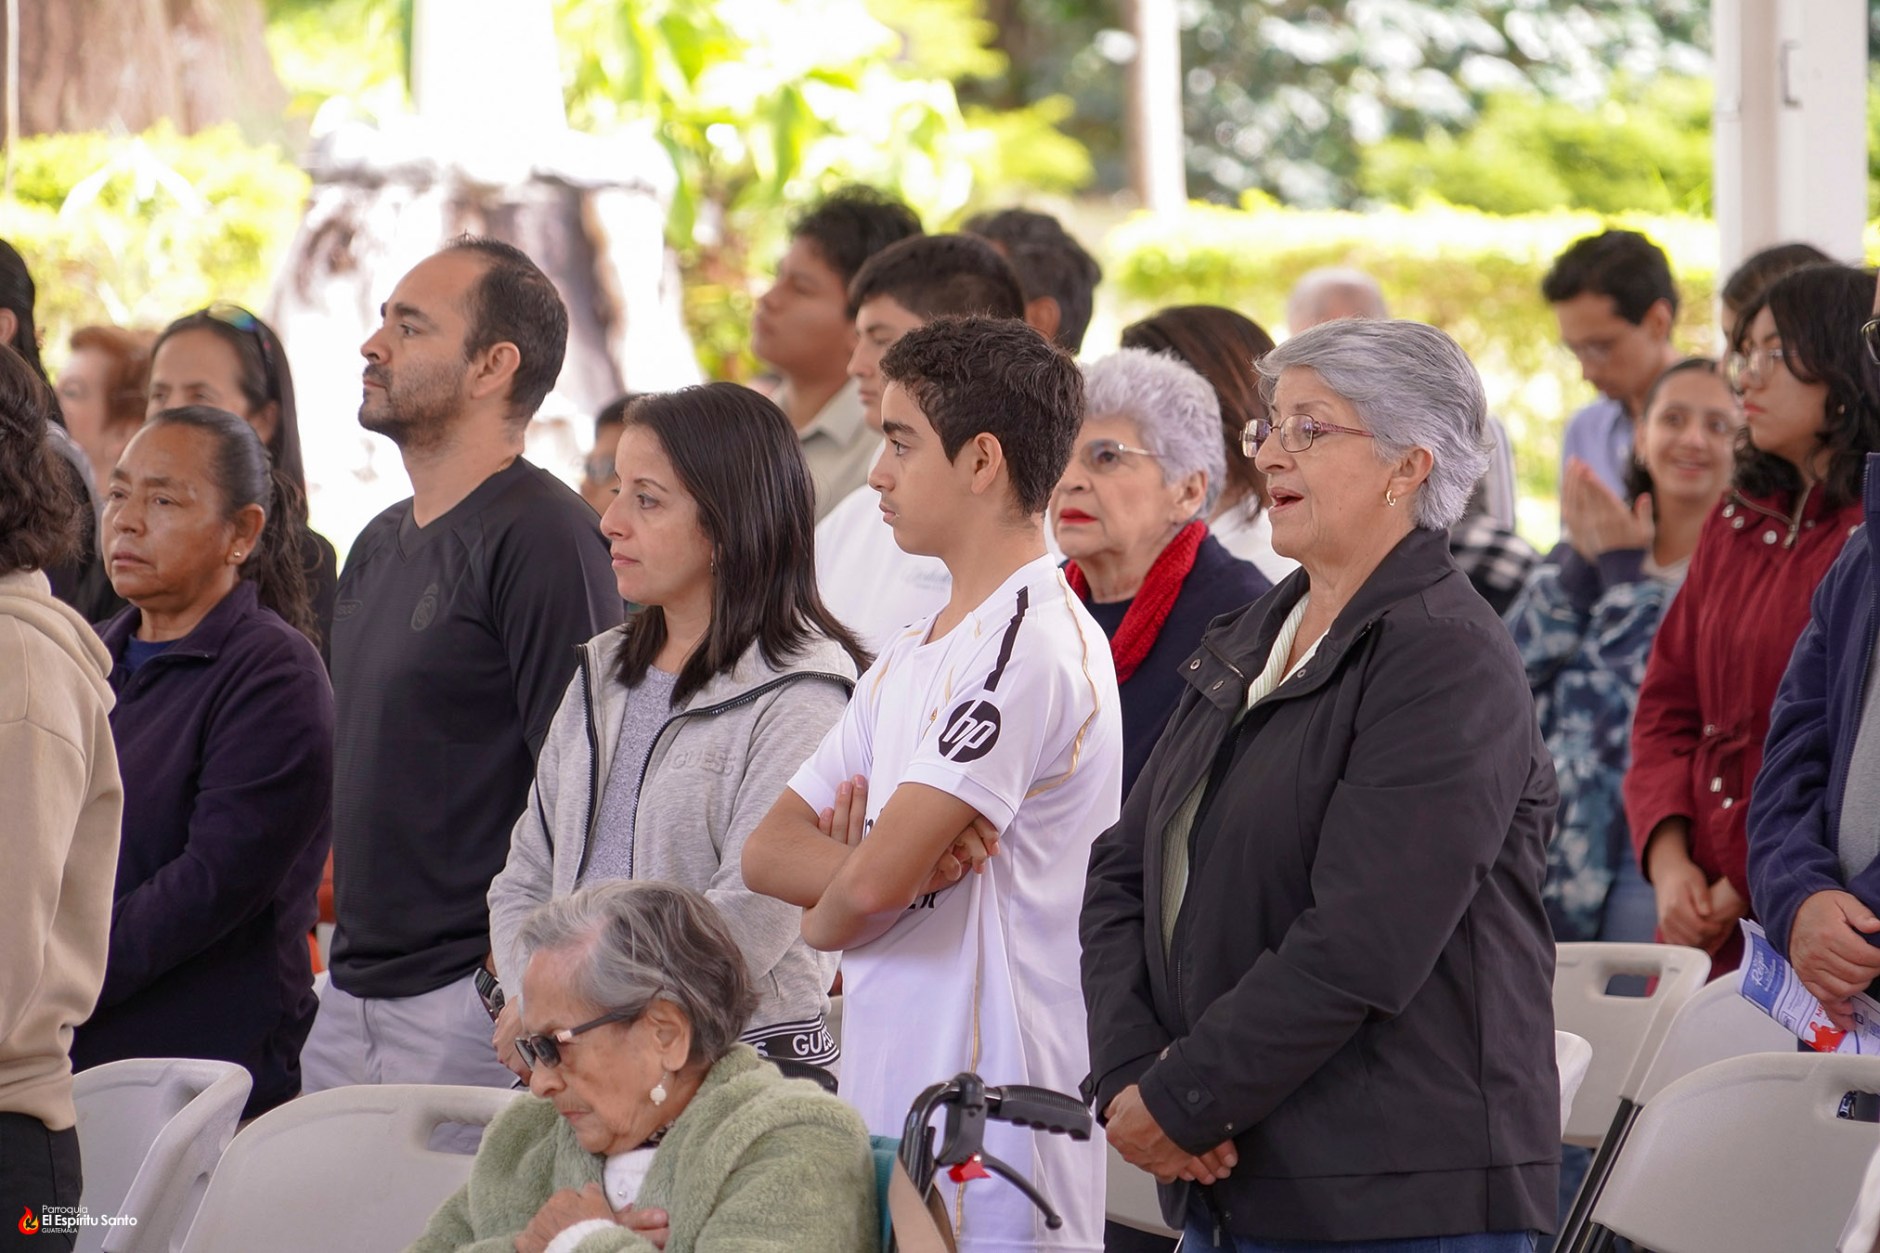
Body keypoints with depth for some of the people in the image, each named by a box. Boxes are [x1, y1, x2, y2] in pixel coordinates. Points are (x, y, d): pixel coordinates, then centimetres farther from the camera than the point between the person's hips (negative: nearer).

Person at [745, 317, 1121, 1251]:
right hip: (885, 1108, 9)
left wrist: (826, 919, 4)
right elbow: (768, 850, 12)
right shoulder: (910, 657, 18)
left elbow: (872, 883, -19)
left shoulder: (1030, 646, -13)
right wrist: (888, 865, -8)